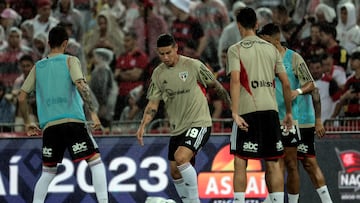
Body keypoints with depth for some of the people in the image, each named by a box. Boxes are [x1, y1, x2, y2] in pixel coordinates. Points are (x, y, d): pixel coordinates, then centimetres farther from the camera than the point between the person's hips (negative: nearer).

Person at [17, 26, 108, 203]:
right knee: (95, 161, -1)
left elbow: (21, 97, 15)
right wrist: (92, 112, -8)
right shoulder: (70, 61, 6)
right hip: (73, 122, -4)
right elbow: (81, 85, -11)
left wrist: (27, 123, 26)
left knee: (48, 172, 16)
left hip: (49, 126, 4)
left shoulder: (38, 67, 17)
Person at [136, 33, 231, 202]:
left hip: (199, 123, -6)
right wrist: (143, 125, -7)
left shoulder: (193, 65, -9)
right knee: (175, 172, 7)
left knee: (180, 157, -27)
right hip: (177, 128, 7)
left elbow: (215, 85, 1)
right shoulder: (158, 73, 5)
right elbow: (153, 102, 7)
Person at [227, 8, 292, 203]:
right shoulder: (271, 49, 12)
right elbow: (286, 83, 11)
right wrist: (288, 112, 20)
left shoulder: (235, 50, -1)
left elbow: (235, 80, -15)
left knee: (240, 162, 2)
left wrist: (235, 113, -19)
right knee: (273, 163, 6)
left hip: (247, 113, -4)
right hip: (270, 110, 4)